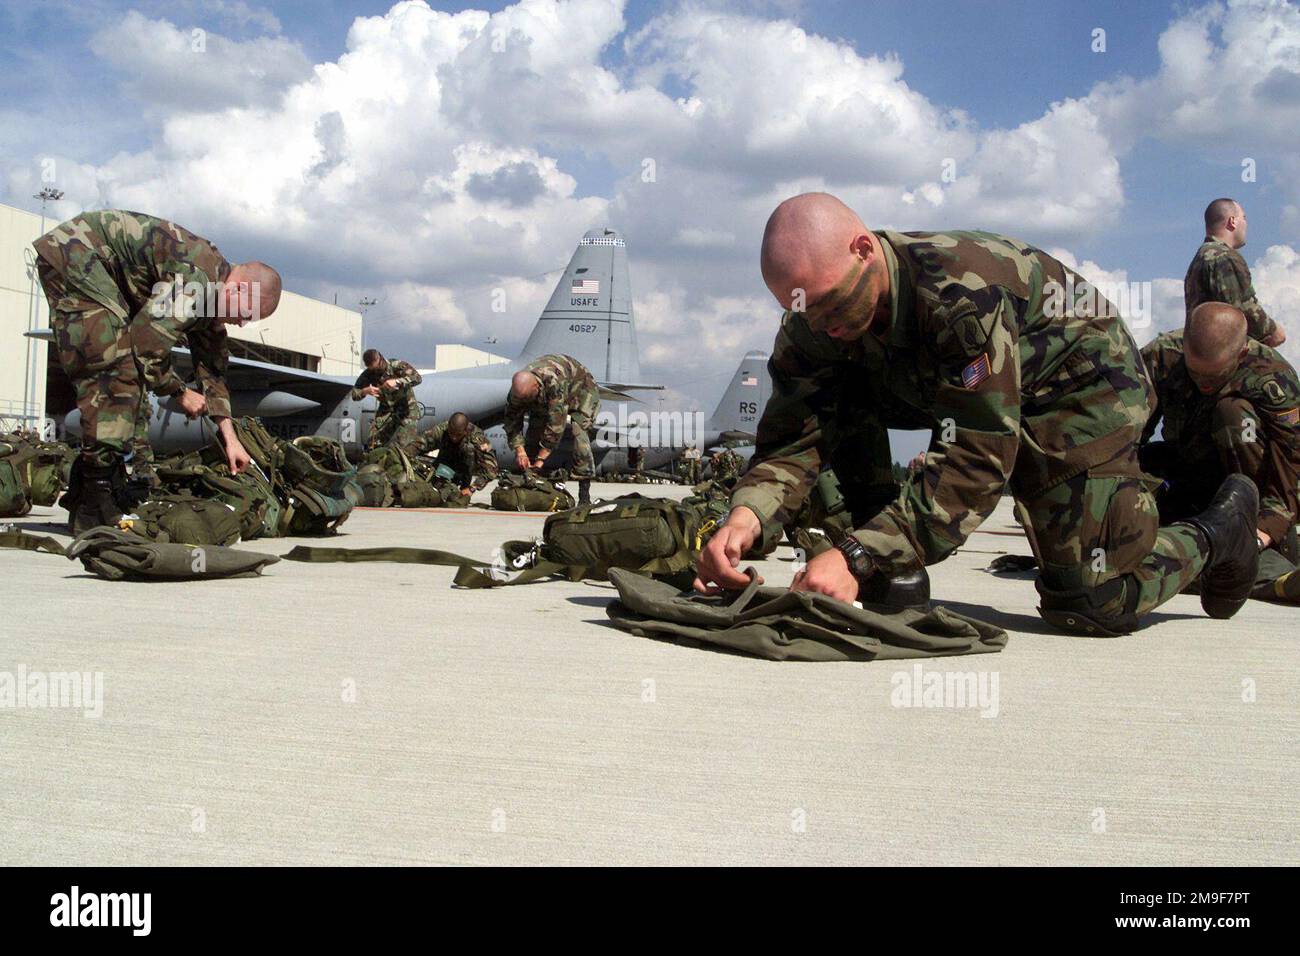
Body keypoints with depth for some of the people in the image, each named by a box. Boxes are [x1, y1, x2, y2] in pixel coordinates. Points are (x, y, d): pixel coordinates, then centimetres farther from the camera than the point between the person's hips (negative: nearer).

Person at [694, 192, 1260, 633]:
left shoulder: (960, 293, -38)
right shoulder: (816, 315, -17)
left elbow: (976, 460, -40)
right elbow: (793, 432, -21)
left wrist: (858, 557, -48)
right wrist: (747, 516, -42)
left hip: (1081, 378, -6)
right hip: (973, 387, 7)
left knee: (1089, 604, -13)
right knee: (836, 393, -16)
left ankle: (1220, 527, 16)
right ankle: (889, 570, -4)